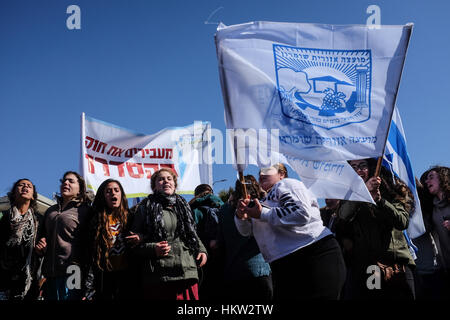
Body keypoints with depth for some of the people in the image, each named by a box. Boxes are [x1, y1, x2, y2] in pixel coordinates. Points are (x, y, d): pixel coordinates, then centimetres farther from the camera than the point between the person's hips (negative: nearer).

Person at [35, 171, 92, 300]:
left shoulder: (85, 210, 2)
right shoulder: (51, 211, 21)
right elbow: (42, 235, 35)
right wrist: (40, 246, 10)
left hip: (72, 275, -6)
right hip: (50, 275, 6)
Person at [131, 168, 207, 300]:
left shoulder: (183, 206, 20)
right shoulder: (146, 207, 5)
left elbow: (193, 233, 27)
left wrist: (201, 250, 10)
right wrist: (153, 249, -16)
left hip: (188, 272, 4)